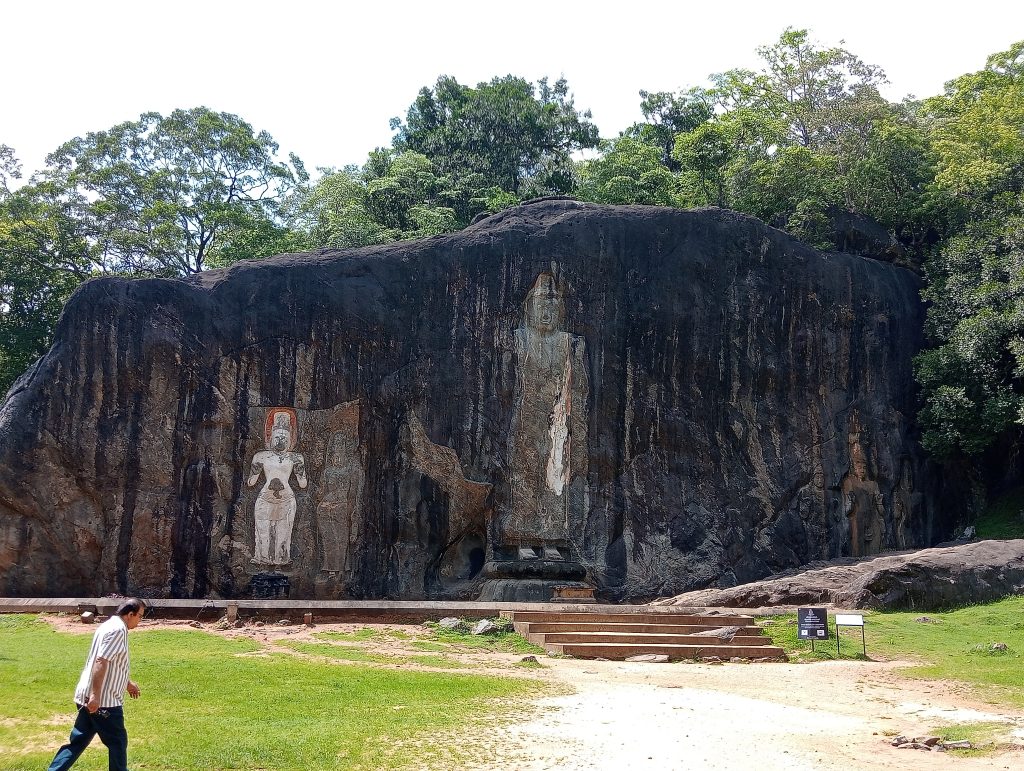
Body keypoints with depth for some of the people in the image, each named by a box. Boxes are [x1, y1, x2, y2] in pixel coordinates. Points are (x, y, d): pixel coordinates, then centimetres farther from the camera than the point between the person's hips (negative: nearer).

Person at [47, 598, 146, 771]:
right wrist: (96, 695, -28)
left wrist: (127, 683, 41)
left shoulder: (110, 626, 17)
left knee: (78, 741, 12)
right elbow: (101, 662, -25)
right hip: (104, 700, -10)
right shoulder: (118, 630, -15)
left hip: (88, 696, 10)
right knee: (117, 742, 4)